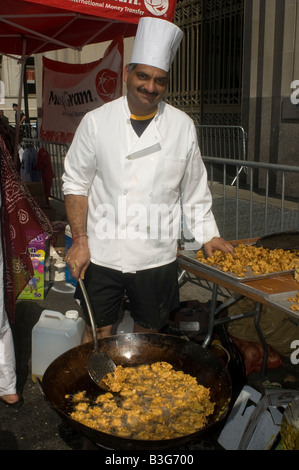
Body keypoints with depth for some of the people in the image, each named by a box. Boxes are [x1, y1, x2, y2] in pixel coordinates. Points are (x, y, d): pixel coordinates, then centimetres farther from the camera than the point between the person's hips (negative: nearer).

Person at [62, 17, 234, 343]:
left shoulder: (182, 126, 1)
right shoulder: (97, 121, -3)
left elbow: (195, 190, 8)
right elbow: (76, 183, 0)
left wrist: (207, 235, 5)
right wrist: (80, 240, -7)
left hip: (157, 256, 1)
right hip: (102, 254, -1)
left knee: (149, 333, 16)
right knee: (97, 334, 10)